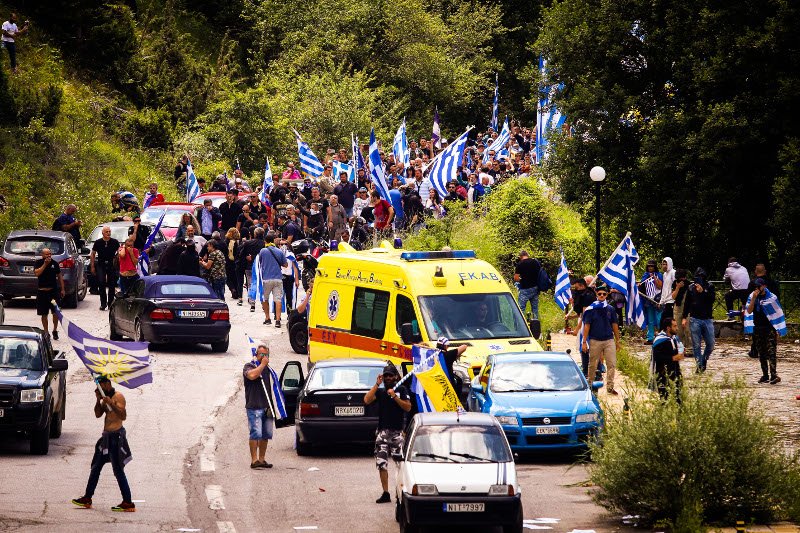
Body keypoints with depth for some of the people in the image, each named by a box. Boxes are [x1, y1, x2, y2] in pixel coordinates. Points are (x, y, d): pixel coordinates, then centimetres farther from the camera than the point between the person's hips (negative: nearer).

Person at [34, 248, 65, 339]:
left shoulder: (55, 263, 5)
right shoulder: (38, 263, -1)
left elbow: (60, 276, 11)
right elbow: (37, 273, -18)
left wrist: (62, 289, 8)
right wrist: (45, 264, -18)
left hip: (54, 290, 1)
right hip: (42, 291, -1)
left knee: (56, 312, -3)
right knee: (44, 314, 5)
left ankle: (55, 330, 12)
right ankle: (45, 332, 15)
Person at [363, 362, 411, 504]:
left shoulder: (401, 390, 6)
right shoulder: (380, 391, 15)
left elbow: (408, 407, -4)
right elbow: (367, 400, -2)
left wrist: (394, 397, -12)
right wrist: (377, 385, -3)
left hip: (398, 432, -3)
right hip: (382, 432, 4)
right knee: (381, 463, 0)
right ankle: (385, 493, 4)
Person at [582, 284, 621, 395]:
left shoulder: (610, 309, 8)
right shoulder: (591, 309, -1)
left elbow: (614, 325, 14)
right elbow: (586, 326, -2)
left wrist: (617, 341, 14)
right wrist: (584, 342, -6)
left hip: (609, 340, 2)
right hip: (595, 340, -2)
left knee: (612, 364, -5)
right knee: (593, 365, 6)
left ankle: (610, 386, -1)